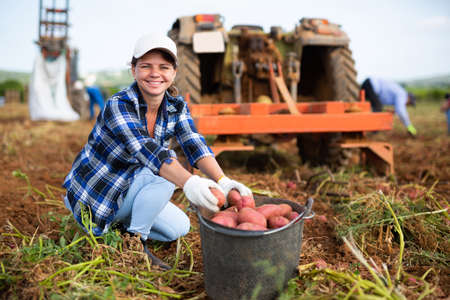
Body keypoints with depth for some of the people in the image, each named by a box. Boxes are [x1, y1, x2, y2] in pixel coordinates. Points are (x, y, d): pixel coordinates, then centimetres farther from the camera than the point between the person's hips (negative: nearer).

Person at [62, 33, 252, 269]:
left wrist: (222, 181, -39)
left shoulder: (176, 107, -6)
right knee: (165, 174, -28)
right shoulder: (118, 106, -26)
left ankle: (120, 225, 17)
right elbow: (148, 151, -42)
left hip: (127, 188, 7)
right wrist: (189, 183, -59)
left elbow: (195, 145, -21)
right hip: (95, 196, -7)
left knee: (180, 227, 3)